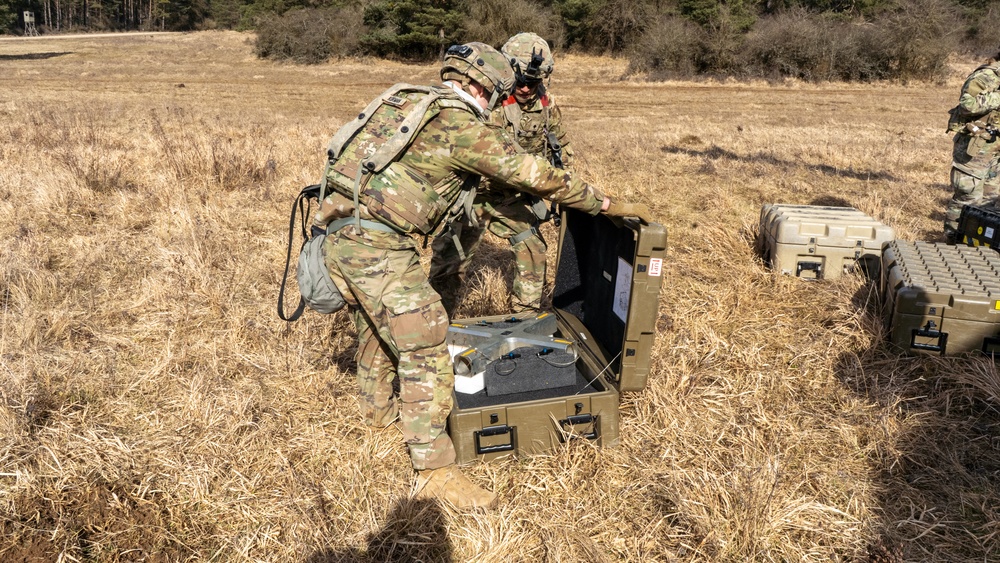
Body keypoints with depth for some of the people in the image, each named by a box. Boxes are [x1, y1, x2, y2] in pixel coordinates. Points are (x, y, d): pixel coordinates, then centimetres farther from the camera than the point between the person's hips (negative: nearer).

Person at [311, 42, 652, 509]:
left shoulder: (407, 102, 18)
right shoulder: (463, 128, -7)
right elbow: (538, 178, -6)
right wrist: (610, 204, 1)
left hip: (338, 233, 9)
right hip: (378, 245, -9)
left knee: (375, 328, 28)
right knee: (424, 351, -4)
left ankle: (379, 409, 49)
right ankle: (434, 472, 2)